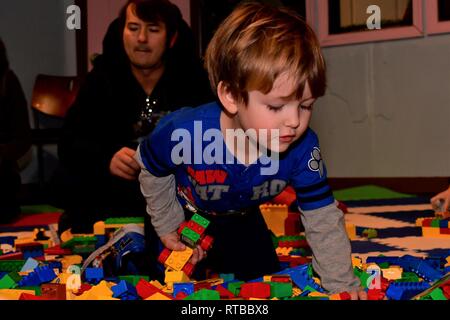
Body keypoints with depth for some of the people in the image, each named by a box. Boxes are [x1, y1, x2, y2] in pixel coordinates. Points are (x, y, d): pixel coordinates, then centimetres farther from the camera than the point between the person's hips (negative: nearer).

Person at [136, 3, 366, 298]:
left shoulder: (302, 149, -35)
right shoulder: (184, 132, -42)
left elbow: (323, 218, -24)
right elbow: (151, 170, -19)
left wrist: (343, 284, -24)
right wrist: (169, 228, -11)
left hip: (239, 220, 3)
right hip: (181, 214, -3)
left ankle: (215, 261, 42)